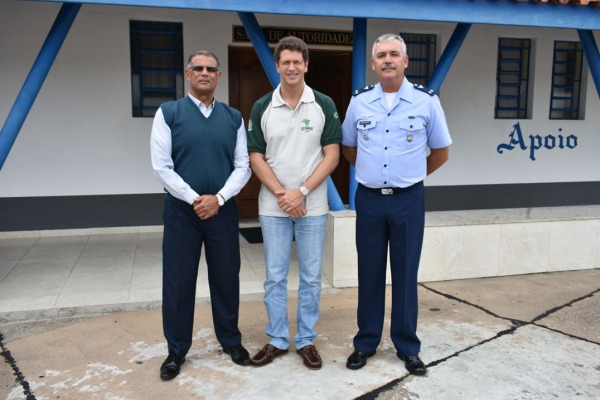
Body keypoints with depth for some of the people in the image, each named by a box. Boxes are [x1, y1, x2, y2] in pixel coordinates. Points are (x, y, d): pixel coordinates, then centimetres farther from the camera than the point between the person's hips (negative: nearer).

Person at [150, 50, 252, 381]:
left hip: (223, 210, 2)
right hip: (182, 210, -1)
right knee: (178, 282, 7)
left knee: (226, 279, 11)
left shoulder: (234, 117, 6)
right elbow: (161, 166, -7)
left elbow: (243, 166, 2)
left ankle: (231, 341, 30)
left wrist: (218, 198, -11)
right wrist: (194, 199, -13)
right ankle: (176, 350, 23)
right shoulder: (168, 113, -1)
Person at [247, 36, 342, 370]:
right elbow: (256, 157, 0)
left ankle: (307, 340, 23)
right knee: (276, 277, 9)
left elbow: (332, 155, -4)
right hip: (273, 208, 1)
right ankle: (277, 340, 24)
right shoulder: (262, 108, 2)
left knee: (311, 277, 8)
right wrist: (281, 194, -13)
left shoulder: (324, 105, -1)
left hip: (313, 207, 0)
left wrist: (301, 192, -14)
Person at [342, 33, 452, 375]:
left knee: (406, 274, 7)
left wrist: (409, 175, 12)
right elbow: (349, 148, 17)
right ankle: (366, 342, 24)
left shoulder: (426, 100, -3)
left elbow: (440, 153, 7)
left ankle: (408, 347, 22)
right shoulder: (359, 101, 3)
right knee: (370, 273, 10)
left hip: (408, 200, -1)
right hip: (369, 198, 2)